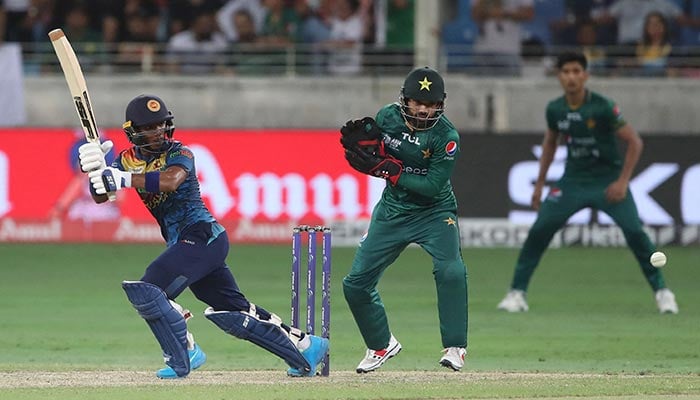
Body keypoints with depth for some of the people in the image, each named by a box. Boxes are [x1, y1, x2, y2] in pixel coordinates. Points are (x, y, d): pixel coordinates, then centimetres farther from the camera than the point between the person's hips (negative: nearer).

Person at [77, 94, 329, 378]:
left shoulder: (180, 154, -8)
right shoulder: (128, 160, 11)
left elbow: (170, 180, -30)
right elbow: (100, 196, 2)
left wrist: (124, 179, -37)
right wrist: (96, 170, -19)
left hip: (202, 235, -8)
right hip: (182, 242, 8)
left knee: (146, 290, -20)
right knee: (232, 312, 11)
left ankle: (182, 357, -8)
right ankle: (304, 346, 21)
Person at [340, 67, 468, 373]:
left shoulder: (446, 136, -20)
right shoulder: (388, 117, -8)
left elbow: (433, 186, -24)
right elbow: (370, 158, 6)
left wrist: (389, 170, -29)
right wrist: (358, 141, -17)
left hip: (434, 212, -4)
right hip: (392, 210, 4)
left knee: (451, 272, -28)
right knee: (356, 283, 3)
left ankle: (455, 348, -14)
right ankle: (381, 345, 25)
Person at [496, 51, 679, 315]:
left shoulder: (603, 107, -18)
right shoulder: (555, 110, -3)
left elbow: (634, 142, -13)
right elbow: (550, 142, 16)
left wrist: (622, 182, -19)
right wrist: (539, 184, 15)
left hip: (608, 181, -4)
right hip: (573, 181, 4)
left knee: (634, 231, -17)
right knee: (539, 230, -8)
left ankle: (661, 291, -1)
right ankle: (517, 292, 3)